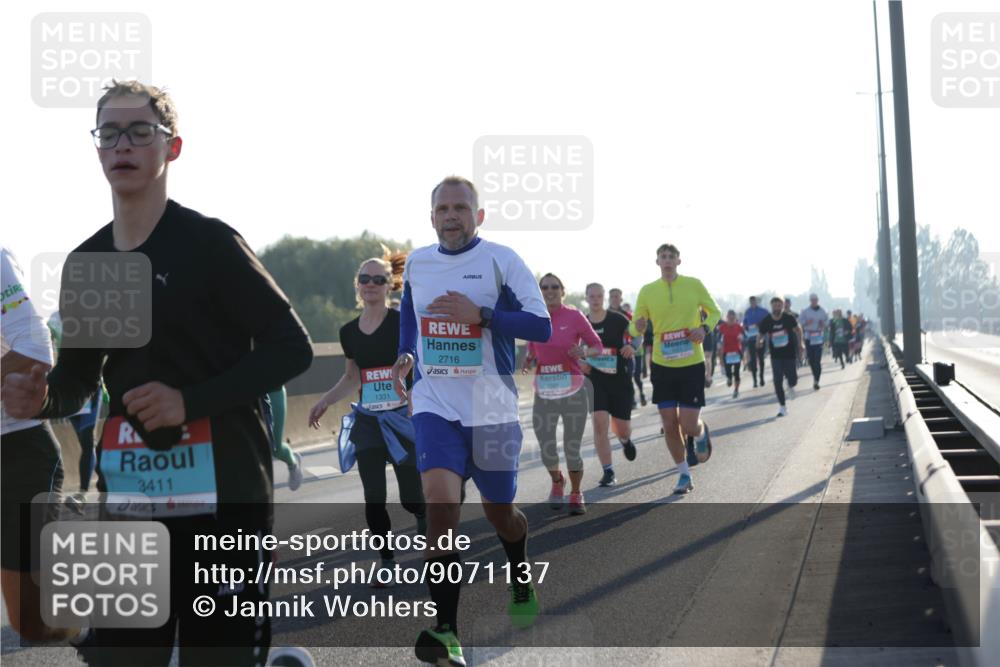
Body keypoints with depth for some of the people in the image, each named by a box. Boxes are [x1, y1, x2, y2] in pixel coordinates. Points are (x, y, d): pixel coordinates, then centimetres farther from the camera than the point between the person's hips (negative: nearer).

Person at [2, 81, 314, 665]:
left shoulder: (210, 243, -7)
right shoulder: (85, 263, 11)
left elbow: (292, 347, -8)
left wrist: (191, 400, -18)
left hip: (222, 496, -5)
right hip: (127, 499, 6)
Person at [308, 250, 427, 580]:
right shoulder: (349, 332, 6)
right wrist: (325, 401, 10)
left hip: (403, 419, -3)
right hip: (367, 422, 4)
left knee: (411, 498, 1)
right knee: (374, 499, 0)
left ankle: (424, 515, 37)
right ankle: (387, 561, 15)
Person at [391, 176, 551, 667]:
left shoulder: (500, 260, -6)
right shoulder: (415, 263, 6)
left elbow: (541, 327, -12)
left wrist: (480, 315, -23)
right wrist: (405, 356, 10)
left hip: (491, 408, -1)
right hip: (435, 405, 1)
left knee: (500, 512, 15)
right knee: (441, 504, -21)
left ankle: (521, 580, 50)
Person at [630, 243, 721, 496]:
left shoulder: (694, 285, -3)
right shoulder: (647, 291, 0)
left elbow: (714, 312, 9)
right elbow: (634, 328, 4)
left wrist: (705, 327, -13)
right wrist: (638, 327, -20)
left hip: (692, 364, -2)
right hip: (662, 365, 2)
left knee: (689, 425, -6)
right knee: (669, 425, 3)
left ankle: (701, 433, 32)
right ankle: (684, 474, 22)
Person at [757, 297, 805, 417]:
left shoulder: (788, 318, -10)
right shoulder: (766, 321, -8)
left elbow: (798, 329, 6)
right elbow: (761, 335, 2)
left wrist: (800, 344, 1)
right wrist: (759, 341, -21)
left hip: (790, 353, -1)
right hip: (776, 356, 1)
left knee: (792, 379, -2)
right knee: (777, 381, -5)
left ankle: (791, 384, 38)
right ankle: (782, 407, 5)